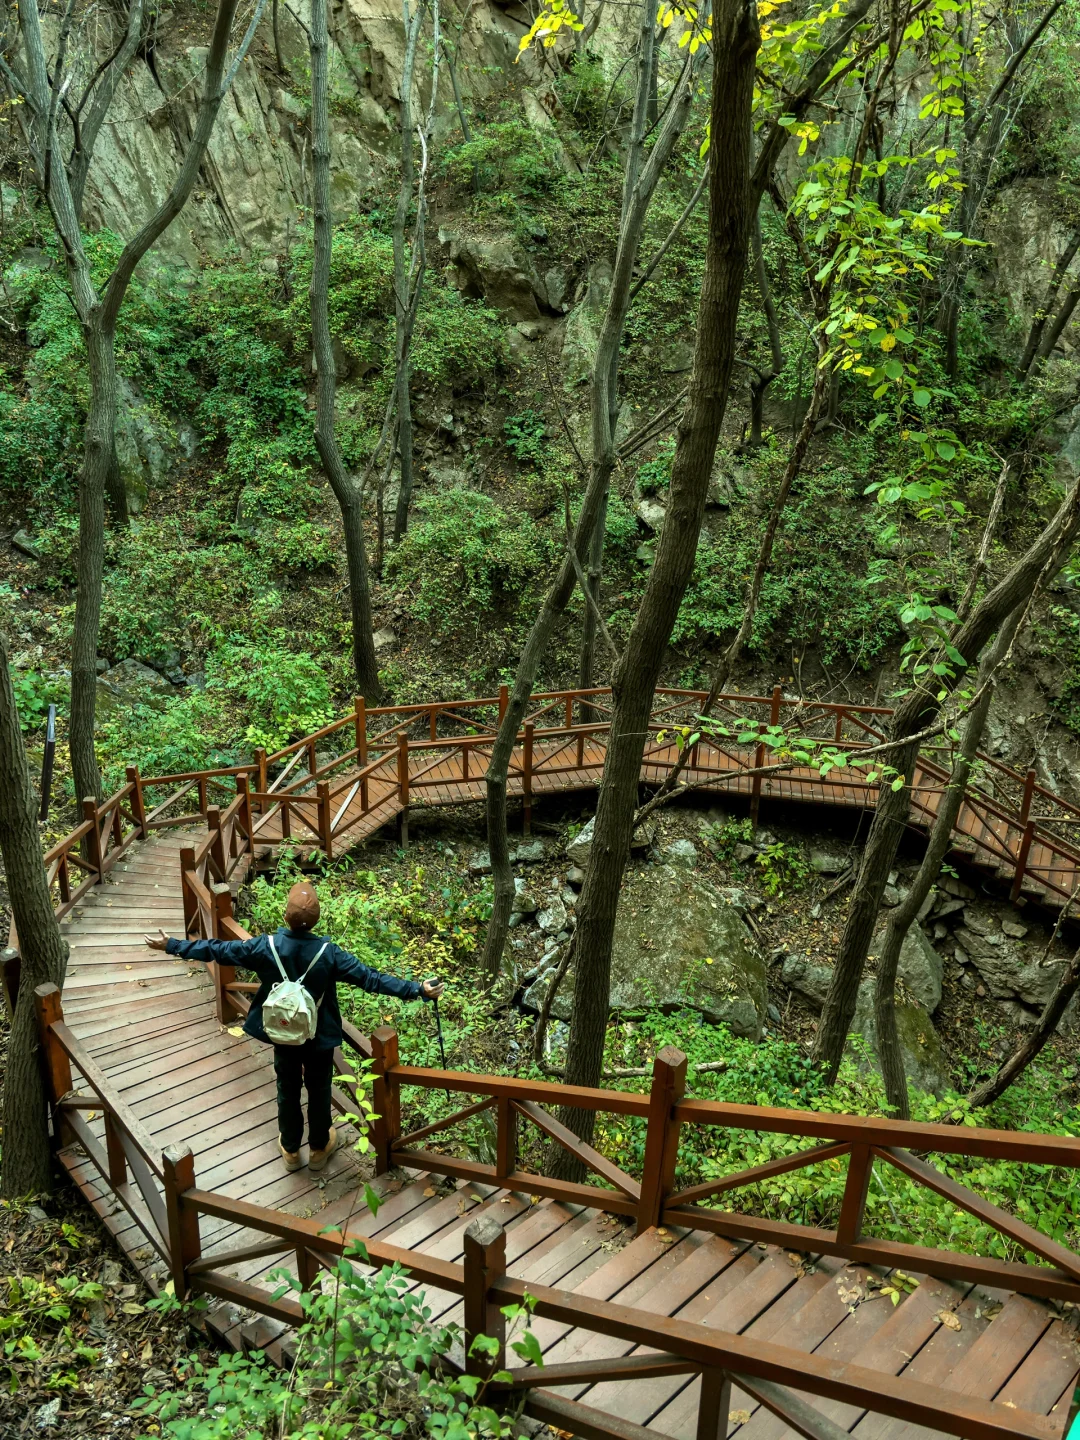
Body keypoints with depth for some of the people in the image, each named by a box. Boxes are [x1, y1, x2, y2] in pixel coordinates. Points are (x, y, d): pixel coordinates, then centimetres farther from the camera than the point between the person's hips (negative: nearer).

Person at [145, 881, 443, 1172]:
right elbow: (370, 978, -26)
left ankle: (290, 1149, 42)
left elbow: (218, 950, -11)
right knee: (319, 1091, 20)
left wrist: (172, 945, 2)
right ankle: (319, 1148, 40)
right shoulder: (328, 953, -26)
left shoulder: (265, 947, -21)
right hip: (320, 1037, -2)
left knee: (288, 1091, 22)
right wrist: (417, 989, -22)